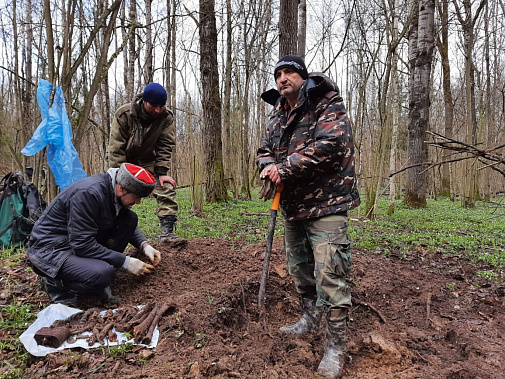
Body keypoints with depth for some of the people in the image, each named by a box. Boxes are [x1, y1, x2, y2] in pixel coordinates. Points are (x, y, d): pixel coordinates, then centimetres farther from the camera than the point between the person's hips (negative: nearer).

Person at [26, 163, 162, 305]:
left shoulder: (114, 191, -3)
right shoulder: (88, 193, -29)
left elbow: (127, 224, 16)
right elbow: (82, 245, -29)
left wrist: (144, 245, -2)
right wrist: (125, 261, -24)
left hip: (79, 239, 8)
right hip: (49, 249, -8)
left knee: (130, 218, -5)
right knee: (104, 274, -33)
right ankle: (56, 281, -4)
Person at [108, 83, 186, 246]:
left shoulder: (166, 118, -16)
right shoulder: (124, 114, -23)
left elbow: (166, 147, -12)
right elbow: (116, 148, -21)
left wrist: (162, 173, -22)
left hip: (149, 162, 2)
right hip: (125, 161, -1)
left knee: (167, 189, -16)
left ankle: (167, 232, -15)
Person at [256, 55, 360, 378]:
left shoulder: (327, 105, -10)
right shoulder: (278, 114, 13)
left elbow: (330, 146, -25)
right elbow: (265, 150, 15)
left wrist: (286, 167, -22)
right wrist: (269, 167, -10)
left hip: (326, 203, -8)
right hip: (293, 205, 8)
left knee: (328, 275, -9)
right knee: (299, 267, 20)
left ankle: (336, 346, 5)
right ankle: (311, 319, 41)